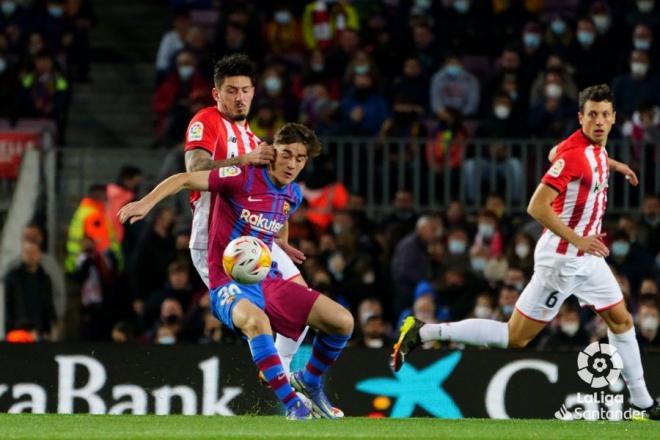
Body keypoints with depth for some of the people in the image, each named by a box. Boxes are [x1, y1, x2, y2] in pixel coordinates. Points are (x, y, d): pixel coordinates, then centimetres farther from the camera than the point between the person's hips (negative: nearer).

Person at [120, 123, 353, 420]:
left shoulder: (293, 195, 9)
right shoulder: (243, 178, -12)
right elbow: (185, 179, -15)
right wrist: (146, 203, -28)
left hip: (269, 280, 7)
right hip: (229, 283, -7)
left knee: (342, 321, -7)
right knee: (256, 320, -42)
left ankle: (309, 382, 20)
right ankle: (292, 405, -37)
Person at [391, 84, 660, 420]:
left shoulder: (596, 148, 4)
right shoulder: (573, 154, -25)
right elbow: (537, 207, -29)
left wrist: (610, 163, 27)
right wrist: (577, 239, -29)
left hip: (587, 256, 9)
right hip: (561, 259, -9)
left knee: (621, 320, 14)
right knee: (515, 337, -5)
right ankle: (422, 333, 0)